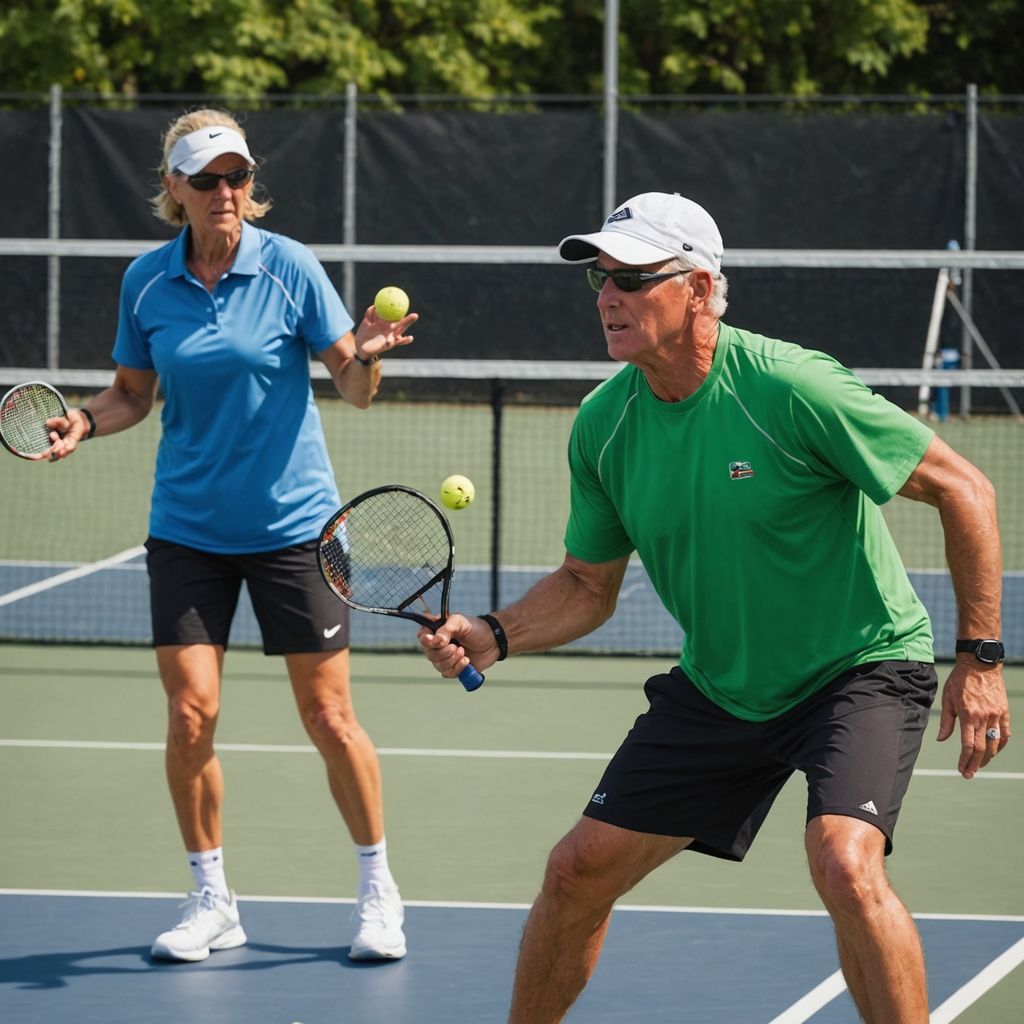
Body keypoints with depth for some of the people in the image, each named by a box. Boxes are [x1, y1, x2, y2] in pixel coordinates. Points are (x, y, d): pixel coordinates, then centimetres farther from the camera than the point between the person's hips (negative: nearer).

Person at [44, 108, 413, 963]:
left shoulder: (289, 267, -8)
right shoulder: (147, 282, 0)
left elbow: (354, 388, -6)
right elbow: (134, 393, 11)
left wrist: (365, 356, -27)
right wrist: (85, 422, -9)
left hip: (292, 523, -2)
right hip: (188, 528, 2)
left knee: (329, 717, 0)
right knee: (191, 713, -5)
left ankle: (378, 890, 17)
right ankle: (212, 901, 12)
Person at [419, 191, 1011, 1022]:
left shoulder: (790, 388, -24)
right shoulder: (602, 425, -6)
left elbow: (964, 491, -17)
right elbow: (588, 586, 9)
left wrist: (981, 658, -18)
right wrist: (493, 636, -11)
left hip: (861, 665, -6)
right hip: (718, 690, 6)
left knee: (843, 860, -31)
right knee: (579, 870, 5)